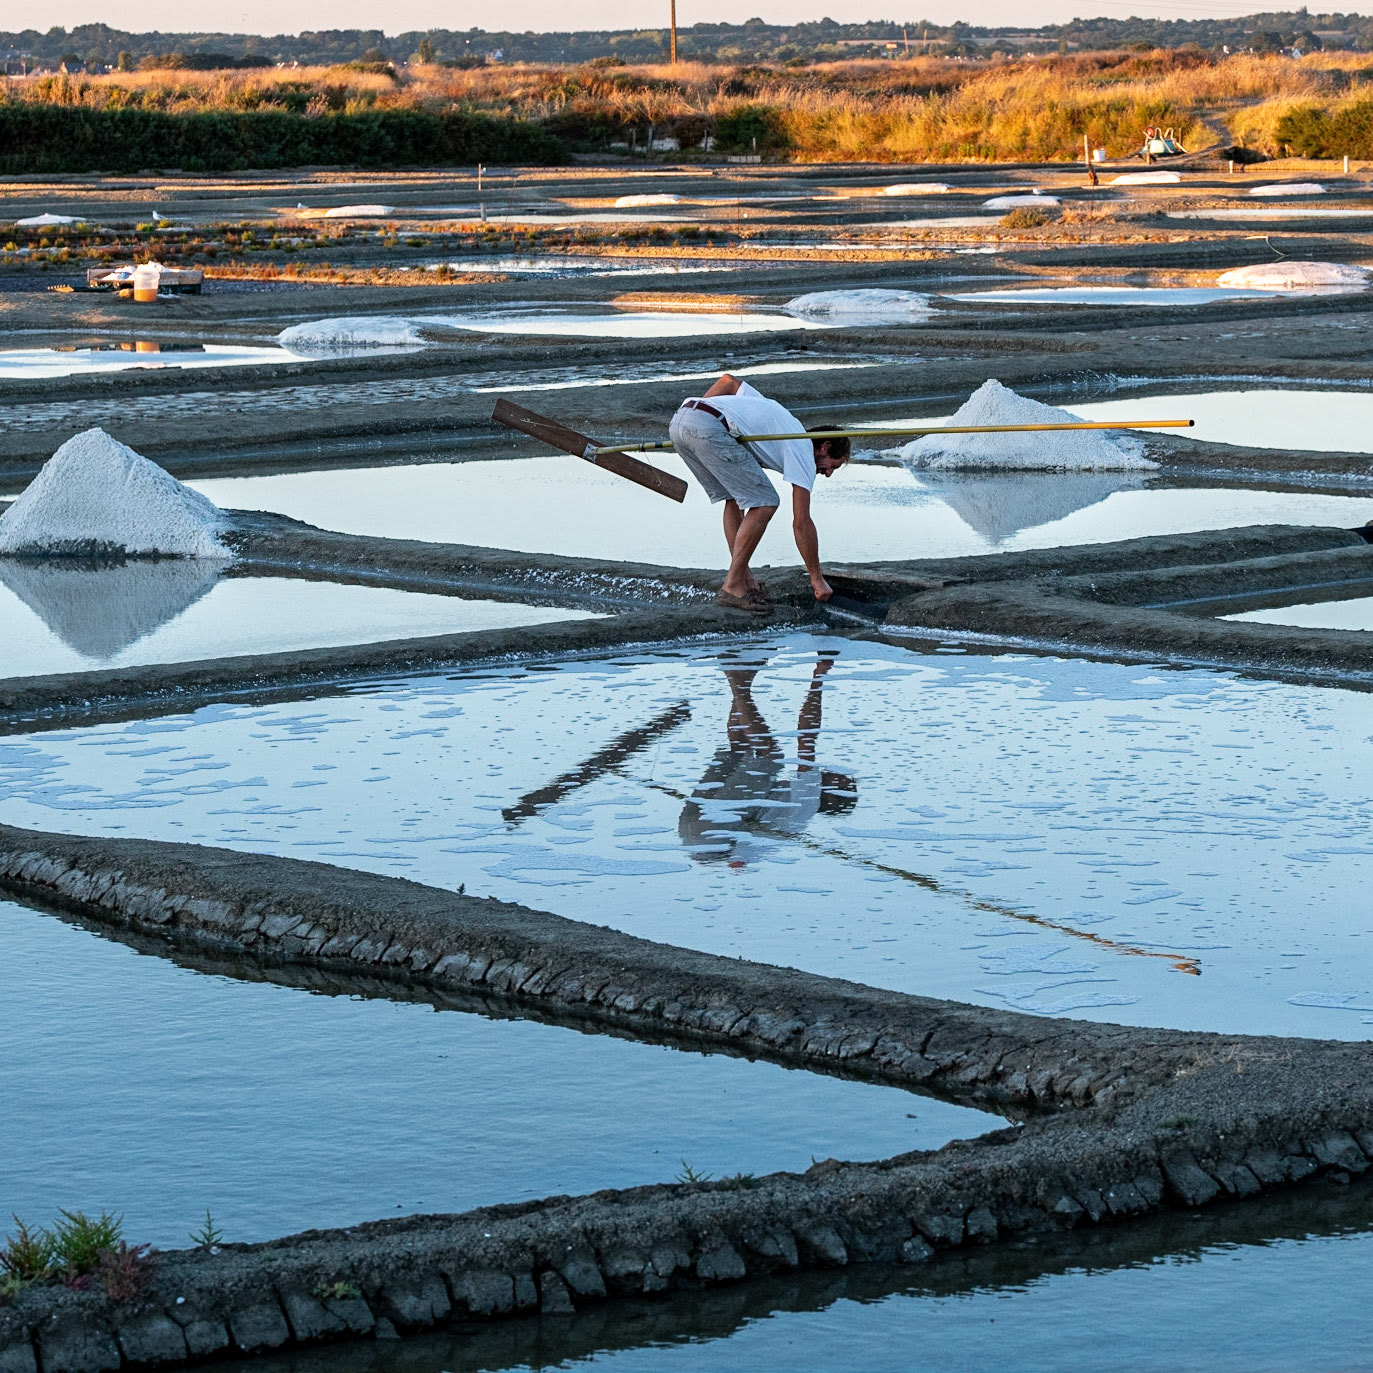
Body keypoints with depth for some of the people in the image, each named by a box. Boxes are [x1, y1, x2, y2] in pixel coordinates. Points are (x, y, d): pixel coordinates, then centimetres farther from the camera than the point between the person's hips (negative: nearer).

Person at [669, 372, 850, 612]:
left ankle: (744, 578, 23)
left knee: (735, 498, 22)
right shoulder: (803, 452, 10)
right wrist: (817, 579, 13)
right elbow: (801, 522, 7)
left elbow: (728, 380, 31)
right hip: (709, 428, -9)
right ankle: (732, 587, 0)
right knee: (764, 504, -1)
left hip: (679, 421, 9)